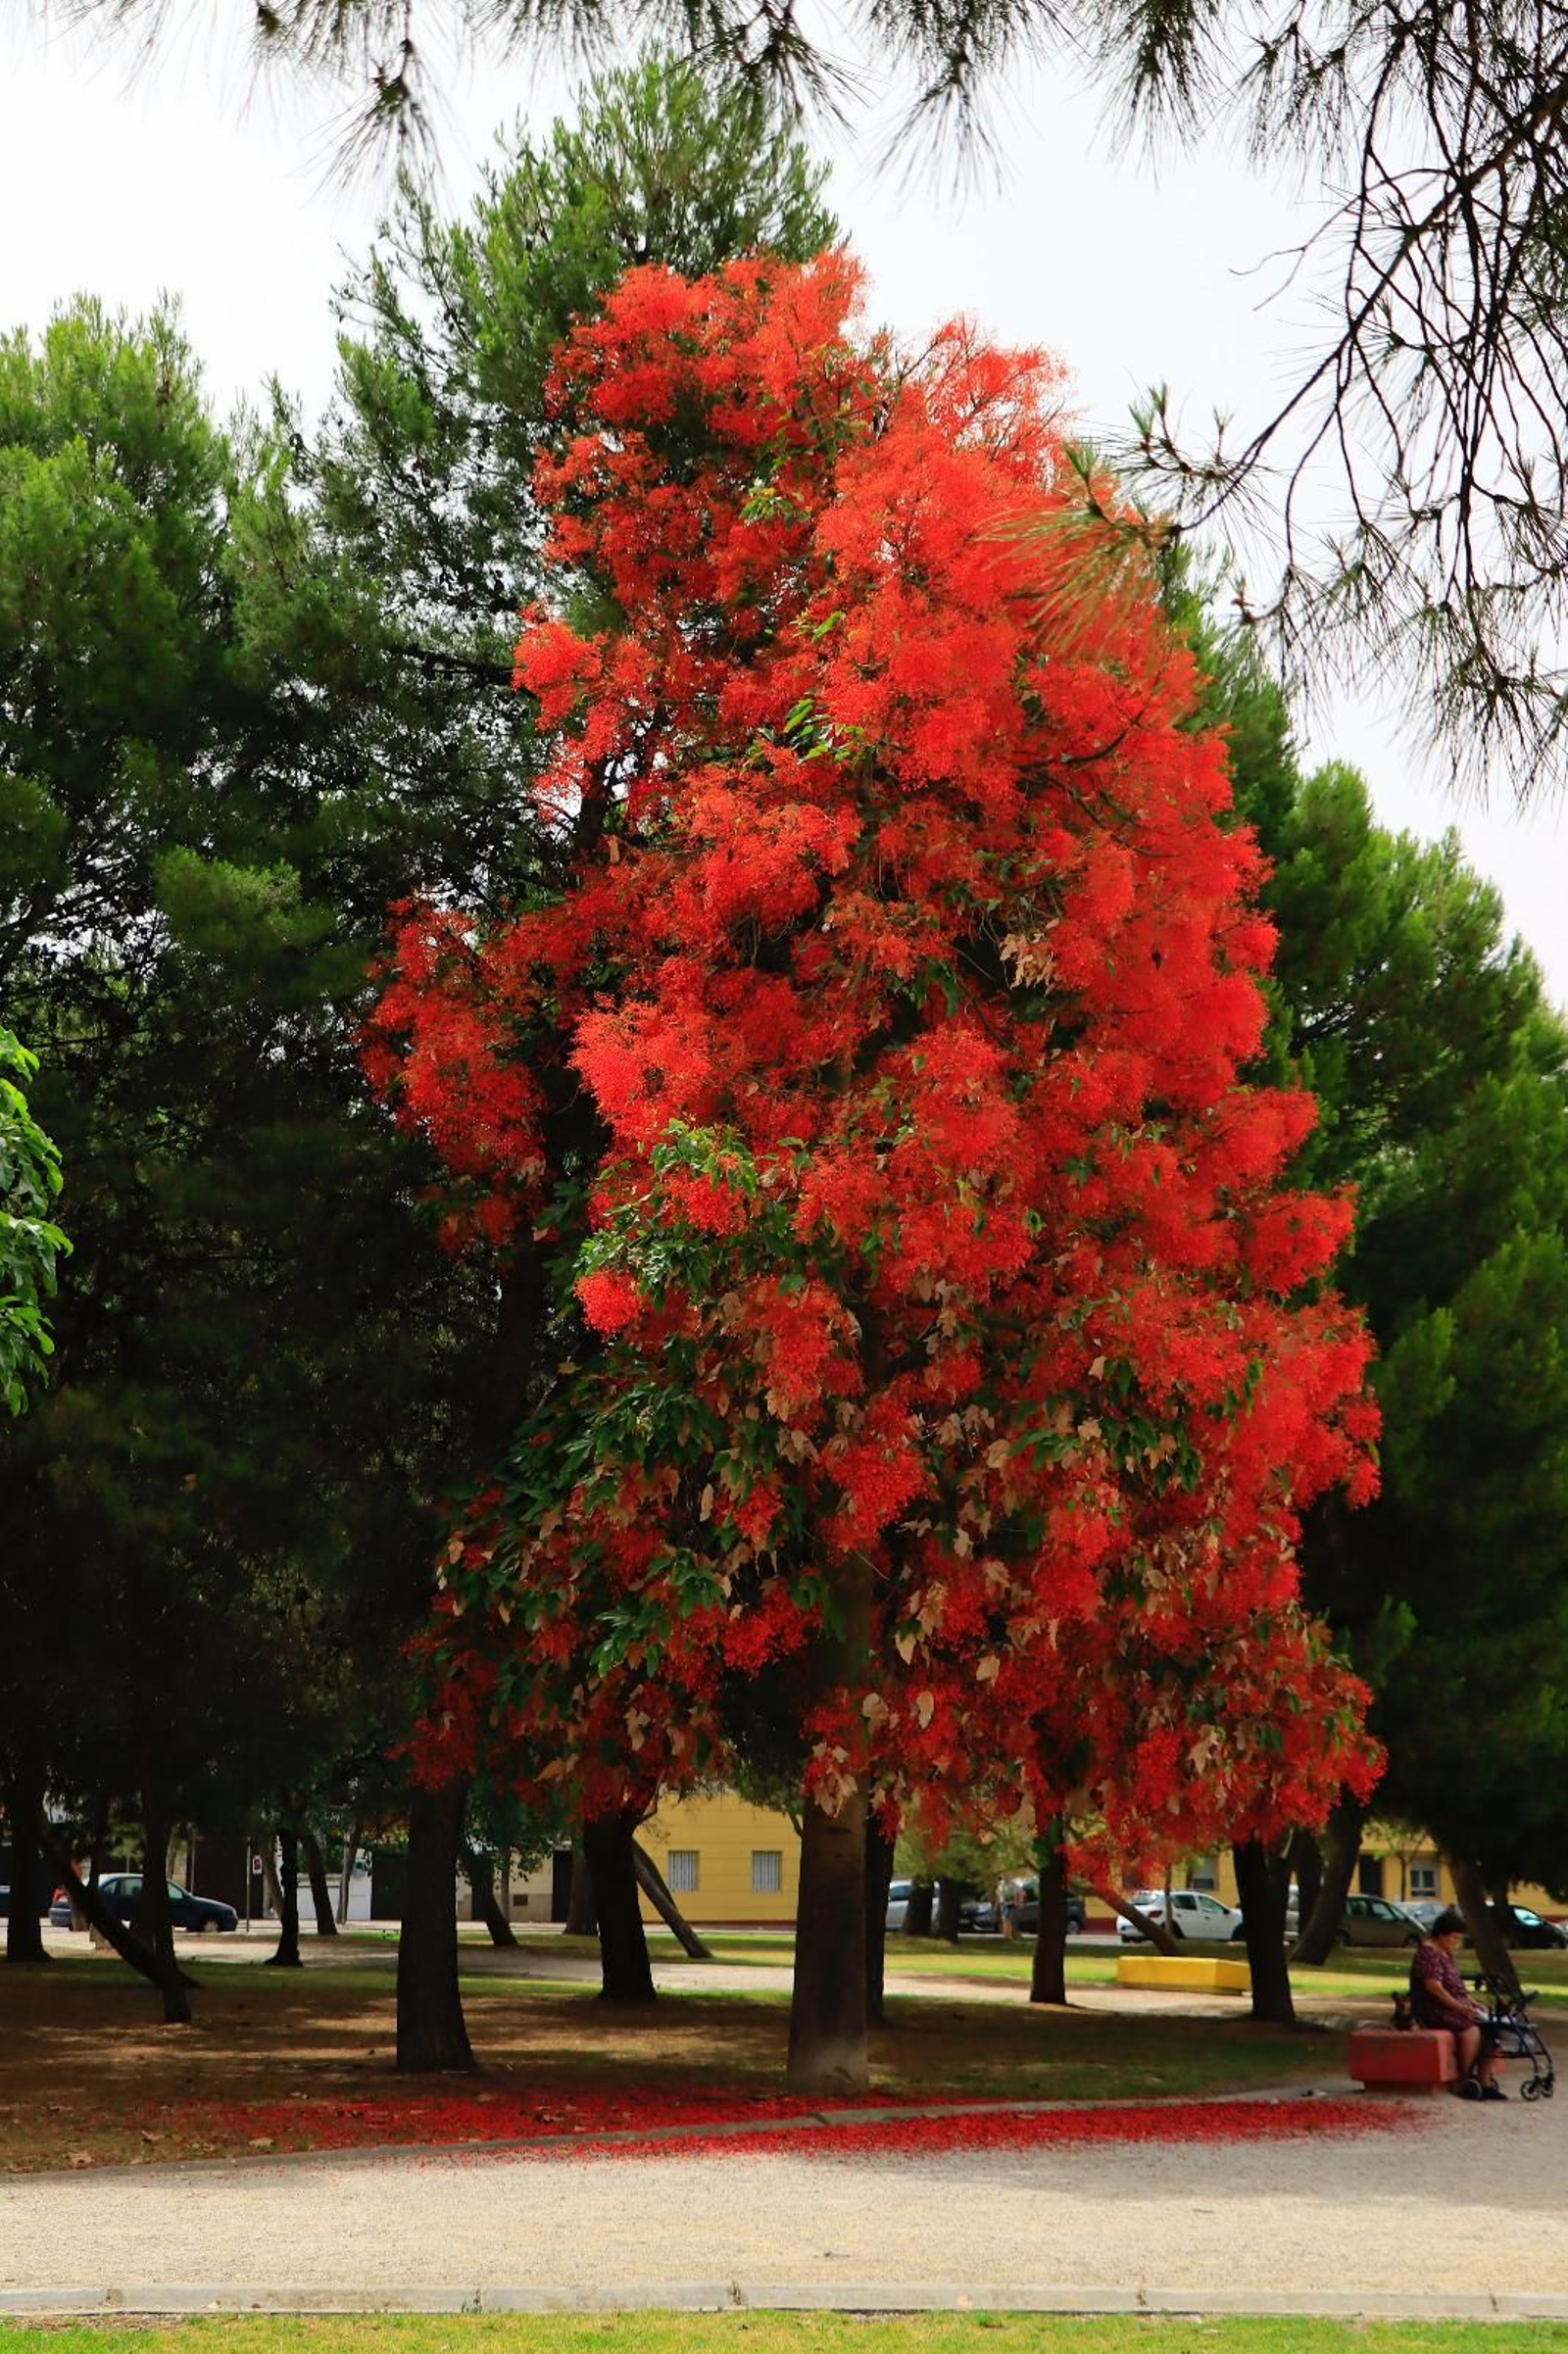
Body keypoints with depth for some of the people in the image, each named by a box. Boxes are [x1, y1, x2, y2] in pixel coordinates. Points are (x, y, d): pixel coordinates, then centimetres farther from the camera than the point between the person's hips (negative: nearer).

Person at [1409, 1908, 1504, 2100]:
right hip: (1432, 2010, -10)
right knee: (1471, 2029, -30)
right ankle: (1465, 2081, -16)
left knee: (1489, 2028, -9)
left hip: (1452, 2007, 10)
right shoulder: (1428, 1953, -14)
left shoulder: (1446, 1954, 19)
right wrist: (1458, 2007, -22)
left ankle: (1485, 2083, -10)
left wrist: (1470, 2002, 10)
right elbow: (1433, 1986, -23)